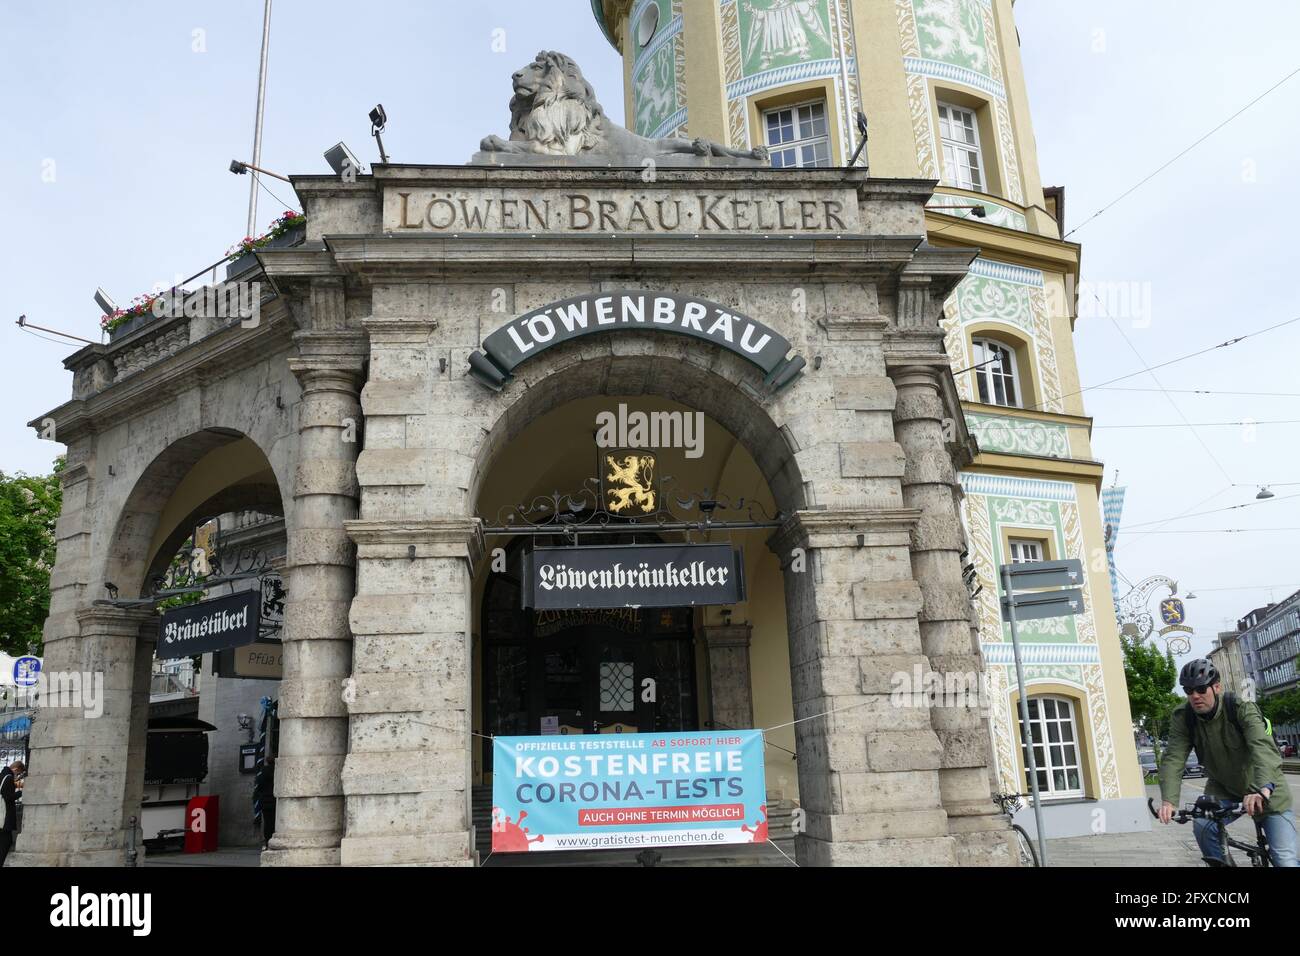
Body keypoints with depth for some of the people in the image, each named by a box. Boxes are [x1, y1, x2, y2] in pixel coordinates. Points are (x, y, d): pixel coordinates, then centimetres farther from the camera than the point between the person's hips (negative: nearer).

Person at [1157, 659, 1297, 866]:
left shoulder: (1242, 709, -24)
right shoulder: (1182, 718, -15)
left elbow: (1262, 747, -40)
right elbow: (1173, 758, -24)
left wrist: (1263, 789, -58)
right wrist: (1169, 800, -40)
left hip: (1266, 790, -2)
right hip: (1223, 788, 3)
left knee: (1284, 859, -11)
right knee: (1203, 825, -24)